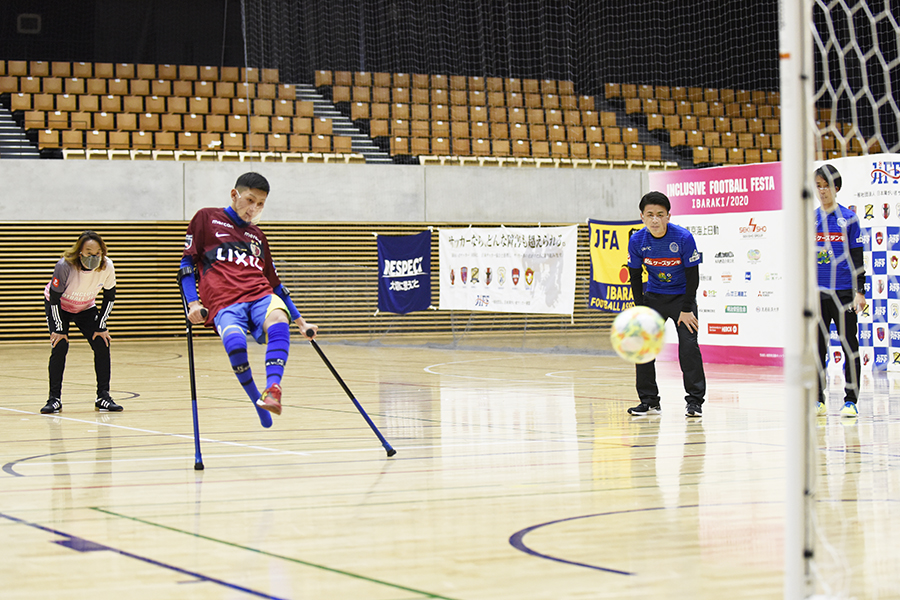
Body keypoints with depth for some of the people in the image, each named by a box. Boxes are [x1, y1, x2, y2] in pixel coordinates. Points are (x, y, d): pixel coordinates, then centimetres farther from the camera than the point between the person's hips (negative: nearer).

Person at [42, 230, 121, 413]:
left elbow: (110, 297, -10)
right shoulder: (65, 266, -35)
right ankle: (54, 399, -7)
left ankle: (103, 397, 0)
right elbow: (54, 297, -23)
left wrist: (101, 326, -10)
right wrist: (58, 329, -20)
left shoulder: (107, 266, -26)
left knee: (102, 345, -10)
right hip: (58, 307, -3)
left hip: (86, 308, 3)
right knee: (60, 346, -18)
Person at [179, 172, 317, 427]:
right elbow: (187, 262, 11)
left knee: (279, 320, -35)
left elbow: (275, 283, 35)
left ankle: (272, 390, -51)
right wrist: (193, 303, -3)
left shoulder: (257, 236, 30)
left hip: (260, 296, 3)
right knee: (235, 341, -37)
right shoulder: (206, 219, 17)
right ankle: (257, 401, -18)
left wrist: (301, 322, 32)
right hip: (223, 302, -3)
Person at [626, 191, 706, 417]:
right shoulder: (637, 241, -14)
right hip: (653, 295, 3)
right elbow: (635, 276, -1)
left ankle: (695, 401, -5)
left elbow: (692, 275, -15)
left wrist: (686, 310, -15)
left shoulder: (683, 238, -23)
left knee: (688, 345, -14)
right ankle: (649, 401, 9)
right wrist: (641, 310, -6)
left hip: (682, 295, -3)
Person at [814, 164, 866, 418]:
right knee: (817, 347, 6)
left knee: (849, 346, 0)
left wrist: (860, 292, -7)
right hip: (817, 292, 3)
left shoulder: (848, 218, 0)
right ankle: (817, 400, 14)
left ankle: (851, 400, 6)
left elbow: (857, 259, 0)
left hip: (844, 291, -3)